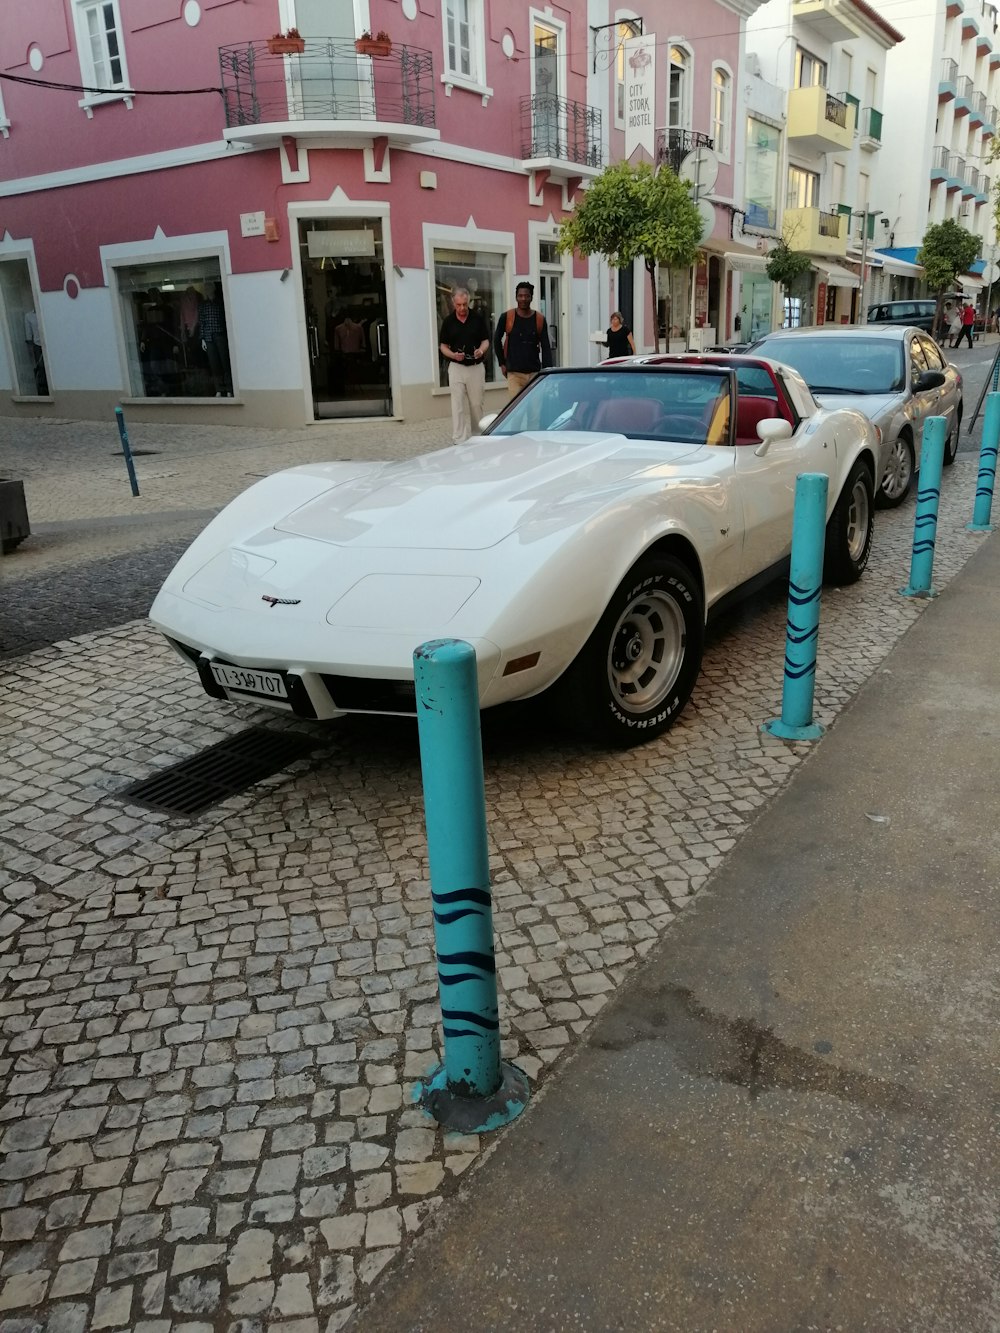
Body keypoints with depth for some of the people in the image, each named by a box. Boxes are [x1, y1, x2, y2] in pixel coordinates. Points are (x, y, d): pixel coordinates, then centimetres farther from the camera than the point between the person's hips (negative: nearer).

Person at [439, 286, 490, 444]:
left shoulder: (478, 318, 0)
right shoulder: (448, 321, 1)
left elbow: (486, 340, 6)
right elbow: (443, 346, 6)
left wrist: (481, 350, -17)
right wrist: (453, 355, -14)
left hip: (476, 367, 0)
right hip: (456, 367, 0)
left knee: (476, 404, 7)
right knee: (458, 405, -3)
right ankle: (460, 441, -1)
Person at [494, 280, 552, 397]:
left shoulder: (540, 319, 4)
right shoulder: (507, 317, -1)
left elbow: (546, 347, 4)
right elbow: (497, 340, 12)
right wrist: (502, 363, 9)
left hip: (535, 372, 2)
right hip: (514, 373, -2)